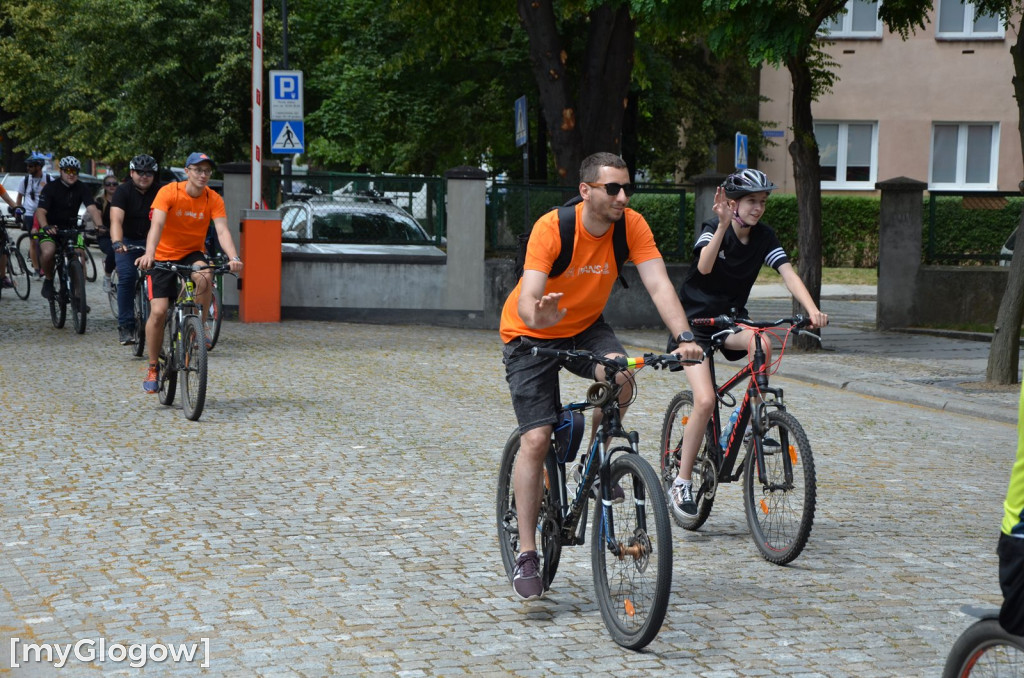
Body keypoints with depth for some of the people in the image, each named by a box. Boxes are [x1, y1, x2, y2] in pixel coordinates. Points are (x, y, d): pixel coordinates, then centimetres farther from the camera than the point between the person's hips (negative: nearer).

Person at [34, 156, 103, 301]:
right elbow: (41, 211, -22)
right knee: (48, 252, -32)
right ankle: (49, 280, -3)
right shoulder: (51, 188, -11)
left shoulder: (82, 189, -3)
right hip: (51, 228, -3)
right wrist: (45, 227, -43)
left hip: (71, 229, 3)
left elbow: (92, 209, -16)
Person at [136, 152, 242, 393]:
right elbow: (157, 225, -30)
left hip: (192, 254, 2)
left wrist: (234, 258, -40)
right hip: (164, 256, -2)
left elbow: (222, 230, -21)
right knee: (159, 311, -13)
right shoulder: (169, 192, -18)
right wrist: (149, 254, -47)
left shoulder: (214, 200, -10)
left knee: (204, 278, -34)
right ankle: (152, 368, 5)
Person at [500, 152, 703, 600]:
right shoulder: (551, 228, -28)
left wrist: (684, 336, -40)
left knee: (620, 376, -30)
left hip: (585, 327, 3)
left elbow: (658, 284, -25)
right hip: (532, 334, -3)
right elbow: (527, 299, -35)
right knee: (536, 438, -13)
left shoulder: (632, 226, -17)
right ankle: (526, 556, -4)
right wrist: (538, 317, -59)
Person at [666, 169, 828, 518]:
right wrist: (723, 226, -50)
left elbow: (788, 274, -17)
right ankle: (681, 482, -4)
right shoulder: (713, 229, -18)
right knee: (705, 401, -18)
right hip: (696, 319, -4)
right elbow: (704, 267, -37)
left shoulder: (764, 237, -5)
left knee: (761, 344, -32)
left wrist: (812, 309, -33)